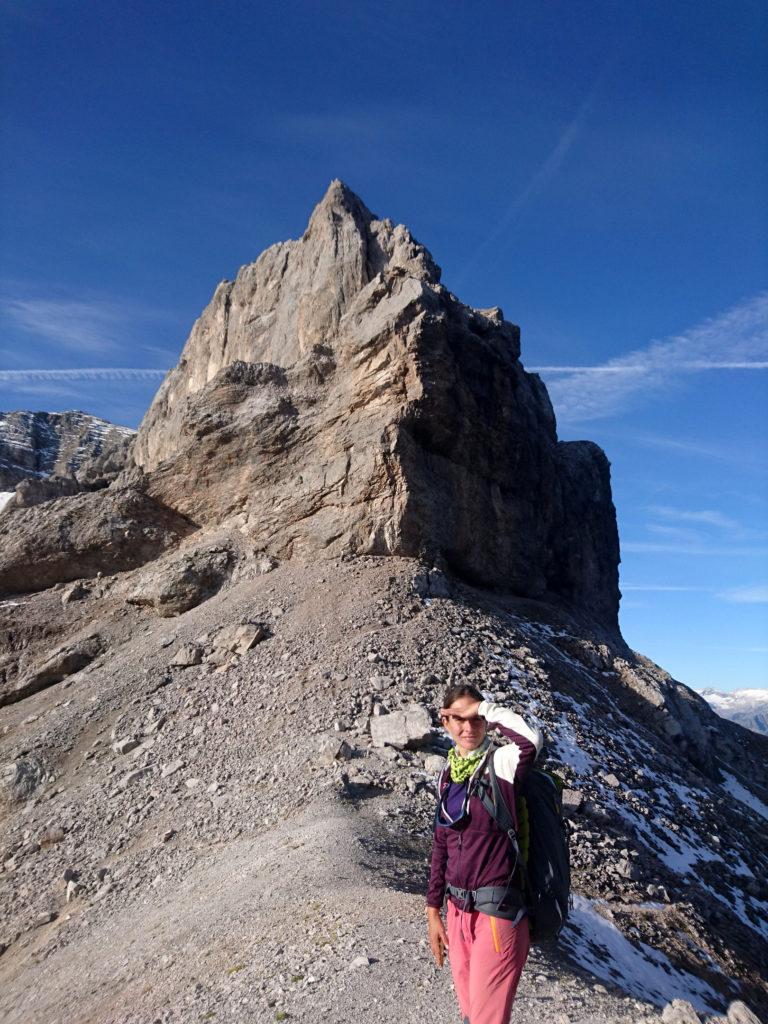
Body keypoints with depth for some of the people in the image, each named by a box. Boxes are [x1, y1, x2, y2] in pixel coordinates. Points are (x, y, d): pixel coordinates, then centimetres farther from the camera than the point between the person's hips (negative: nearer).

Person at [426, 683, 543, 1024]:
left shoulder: (502, 764, -14)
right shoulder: (447, 776, 4)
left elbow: (531, 739, -38)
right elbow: (441, 846, 12)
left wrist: (483, 710, -25)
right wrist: (433, 911, 12)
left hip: (497, 912, -6)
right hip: (458, 910, 6)